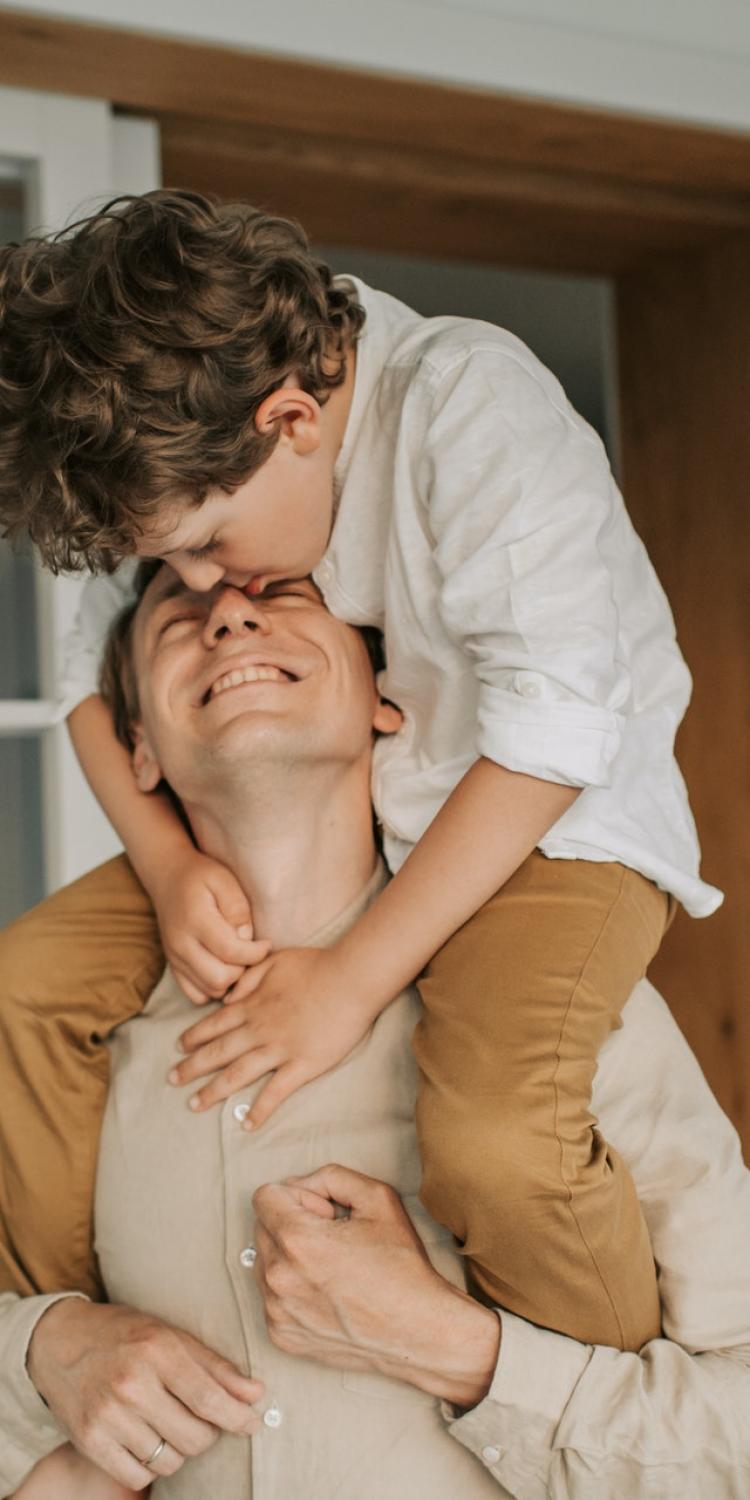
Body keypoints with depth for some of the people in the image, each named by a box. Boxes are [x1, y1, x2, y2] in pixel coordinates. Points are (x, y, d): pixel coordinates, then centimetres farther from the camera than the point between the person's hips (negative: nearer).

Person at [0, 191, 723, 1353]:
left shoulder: (467, 401, -26)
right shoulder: (188, 456, -7)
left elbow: (553, 730, -29)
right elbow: (98, 683, 2)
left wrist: (355, 975, -27)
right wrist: (169, 866, -18)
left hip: (554, 824, -6)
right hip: (328, 822, 6)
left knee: (496, 1146, -34)